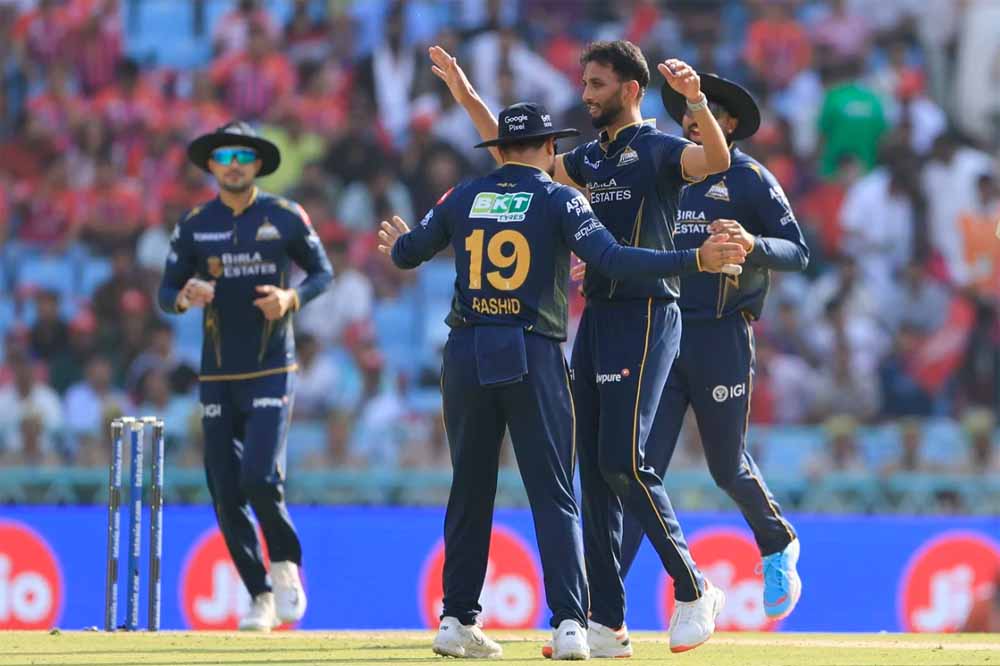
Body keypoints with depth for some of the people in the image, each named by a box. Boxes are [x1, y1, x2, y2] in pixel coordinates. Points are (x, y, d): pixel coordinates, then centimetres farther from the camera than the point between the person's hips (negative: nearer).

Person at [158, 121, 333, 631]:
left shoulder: (286, 217, 0)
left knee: (260, 478, -18)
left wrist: (291, 298, -11)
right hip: (217, 375, 3)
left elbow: (322, 272, 9)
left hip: (271, 372, -3)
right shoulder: (195, 225, 5)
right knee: (226, 493, 0)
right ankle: (260, 597, 14)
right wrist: (185, 297, -15)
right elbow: (166, 293, 8)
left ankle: (286, 566, 9)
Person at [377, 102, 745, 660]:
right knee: (553, 494, -1)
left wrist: (396, 242, 44)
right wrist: (696, 260, -18)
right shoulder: (560, 200, -2)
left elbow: (407, 253, 20)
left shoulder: (464, 198, 9)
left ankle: (458, 622, 12)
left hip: (466, 357, 3)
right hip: (533, 359, -3)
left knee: (471, 489, 12)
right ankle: (570, 624, -10)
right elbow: (612, 259, -16)